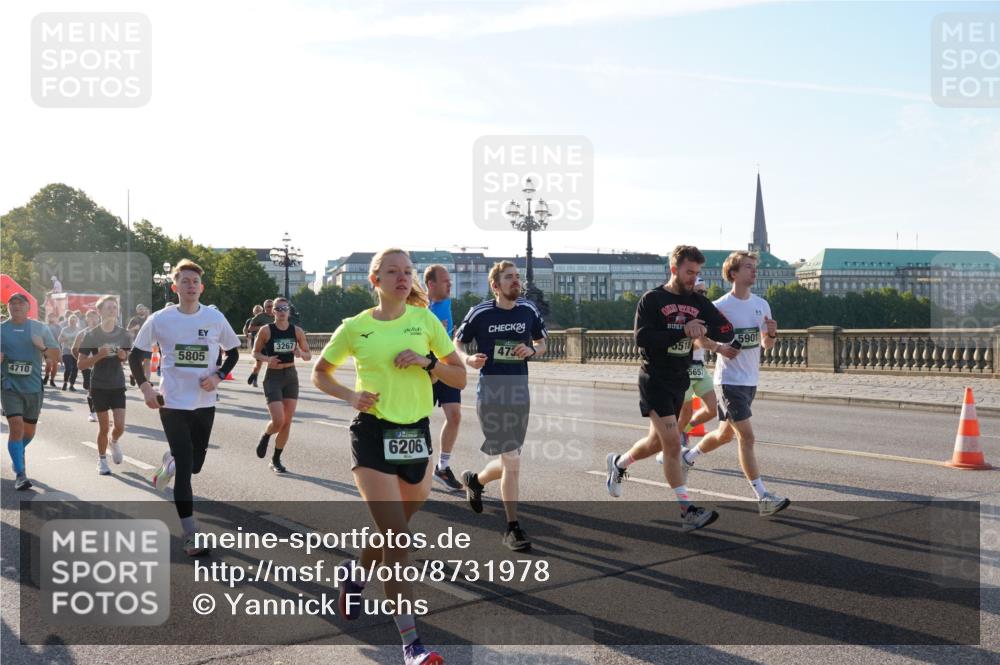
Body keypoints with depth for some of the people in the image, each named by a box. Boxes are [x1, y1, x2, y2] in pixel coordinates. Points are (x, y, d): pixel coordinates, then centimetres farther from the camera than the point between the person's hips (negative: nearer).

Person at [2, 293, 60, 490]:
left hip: (34, 387, 2)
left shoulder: (40, 328, 4)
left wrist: (43, 349, -15)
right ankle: (20, 474, -10)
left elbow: (56, 353, 6)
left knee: (29, 430, 15)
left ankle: (17, 453, 46)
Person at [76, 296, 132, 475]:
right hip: (99, 386, -2)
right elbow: (81, 363, -7)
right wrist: (99, 355, -23)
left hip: (118, 386, 2)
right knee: (104, 427, 3)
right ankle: (102, 460, 24)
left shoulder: (124, 334, 0)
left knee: (120, 426, -4)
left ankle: (114, 441, 32)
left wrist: (124, 356, -10)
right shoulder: (91, 335, -7)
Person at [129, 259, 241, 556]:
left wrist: (219, 376, -7)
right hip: (173, 403, -3)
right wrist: (145, 386, -7)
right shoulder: (160, 319, -6)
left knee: (195, 464, 13)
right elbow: (135, 355, 5)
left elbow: (233, 351, 10)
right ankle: (191, 536, 1)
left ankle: (169, 462, 50)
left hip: (205, 402, 3)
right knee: (185, 468, -6)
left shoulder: (215, 318, -3)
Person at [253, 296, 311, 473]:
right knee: (278, 420, -15)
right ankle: (265, 437, 21)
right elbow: (255, 352, 3)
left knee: (287, 422, 4)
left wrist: (301, 354, -14)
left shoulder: (297, 331, 1)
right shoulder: (266, 330, -7)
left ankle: (276, 460, 19)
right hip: (273, 378, -4)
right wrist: (267, 359, -17)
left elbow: (308, 355, 9)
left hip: (291, 377, 4)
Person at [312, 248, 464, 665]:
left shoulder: (425, 319, 2)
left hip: (416, 434, 3)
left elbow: (460, 378, 4)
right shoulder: (355, 327, -1)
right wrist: (351, 395, -7)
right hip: (373, 433, -3)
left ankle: (357, 572, 51)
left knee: (394, 531, 18)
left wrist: (427, 361, -14)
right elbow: (320, 373, 11)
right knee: (397, 537, -11)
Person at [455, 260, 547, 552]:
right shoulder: (480, 313, -6)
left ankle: (475, 480, 45)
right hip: (490, 391, -4)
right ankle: (513, 528, 8)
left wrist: (531, 351, -6)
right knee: (511, 463, -7)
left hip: (519, 391, 4)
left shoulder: (529, 310, 4)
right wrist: (468, 359, -16)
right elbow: (457, 342, 4)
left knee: (508, 462, 12)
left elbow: (541, 342, 16)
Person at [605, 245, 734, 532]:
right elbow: (642, 338, -20)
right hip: (654, 379, -7)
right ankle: (687, 511, -8)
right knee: (673, 444, -13)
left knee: (657, 442, 17)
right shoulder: (651, 300, -8)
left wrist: (705, 329, -18)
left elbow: (727, 332, 2)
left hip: (680, 381, 7)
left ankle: (618, 463, 44)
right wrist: (683, 331, -24)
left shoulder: (698, 302, 7)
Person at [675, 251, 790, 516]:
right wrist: (720, 349, -21)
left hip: (751, 380, 7)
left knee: (725, 434, 18)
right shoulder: (720, 307, -11)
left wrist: (771, 335, -9)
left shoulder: (761, 304, 7)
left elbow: (765, 344, 14)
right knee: (747, 437, -12)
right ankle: (763, 498, -10)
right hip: (729, 381, -7)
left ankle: (686, 458, 41)